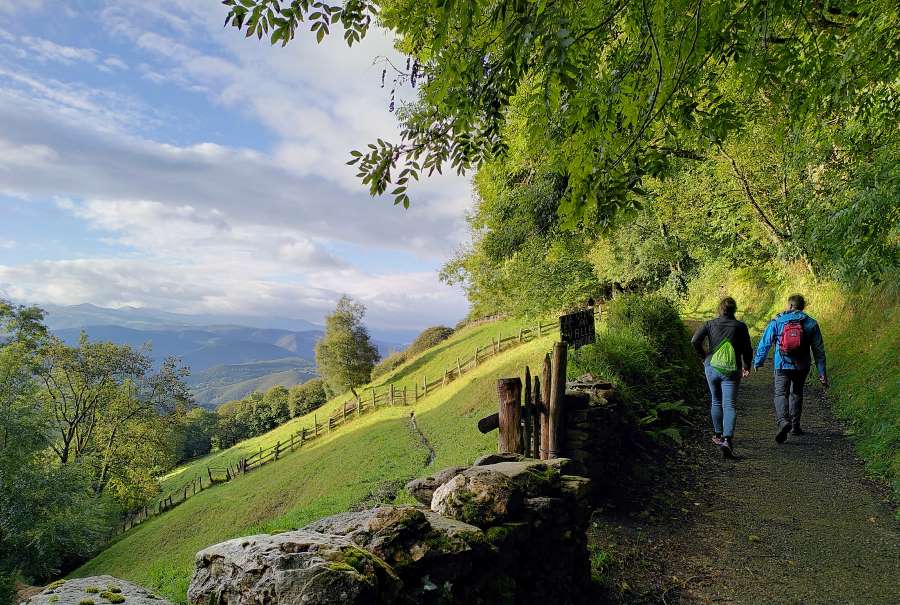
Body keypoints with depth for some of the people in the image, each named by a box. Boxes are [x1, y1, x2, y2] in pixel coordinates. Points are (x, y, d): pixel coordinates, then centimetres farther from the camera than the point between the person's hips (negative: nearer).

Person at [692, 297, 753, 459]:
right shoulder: (740, 326, -2)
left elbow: (695, 341, -8)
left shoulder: (710, 324, 1)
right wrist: (746, 366, 18)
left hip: (712, 367, 2)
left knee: (716, 402, 19)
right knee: (729, 405, -4)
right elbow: (747, 350, 2)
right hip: (732, 371, -2)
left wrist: (704, 356, 7)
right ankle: (727, 439, -20)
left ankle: (718, 435, 30)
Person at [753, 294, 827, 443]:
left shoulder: (777, 321, -3)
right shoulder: (811, 323, 2)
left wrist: (758, 362, 12)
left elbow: (765, 343, 0)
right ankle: (795, 425, 28)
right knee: (796, 393, 21)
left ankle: (783, 421, -26)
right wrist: (822, 373, 5)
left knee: (781, 394, -2)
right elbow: (819, 350, 2)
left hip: (782, 365, -3)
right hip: (802, 367, 3)